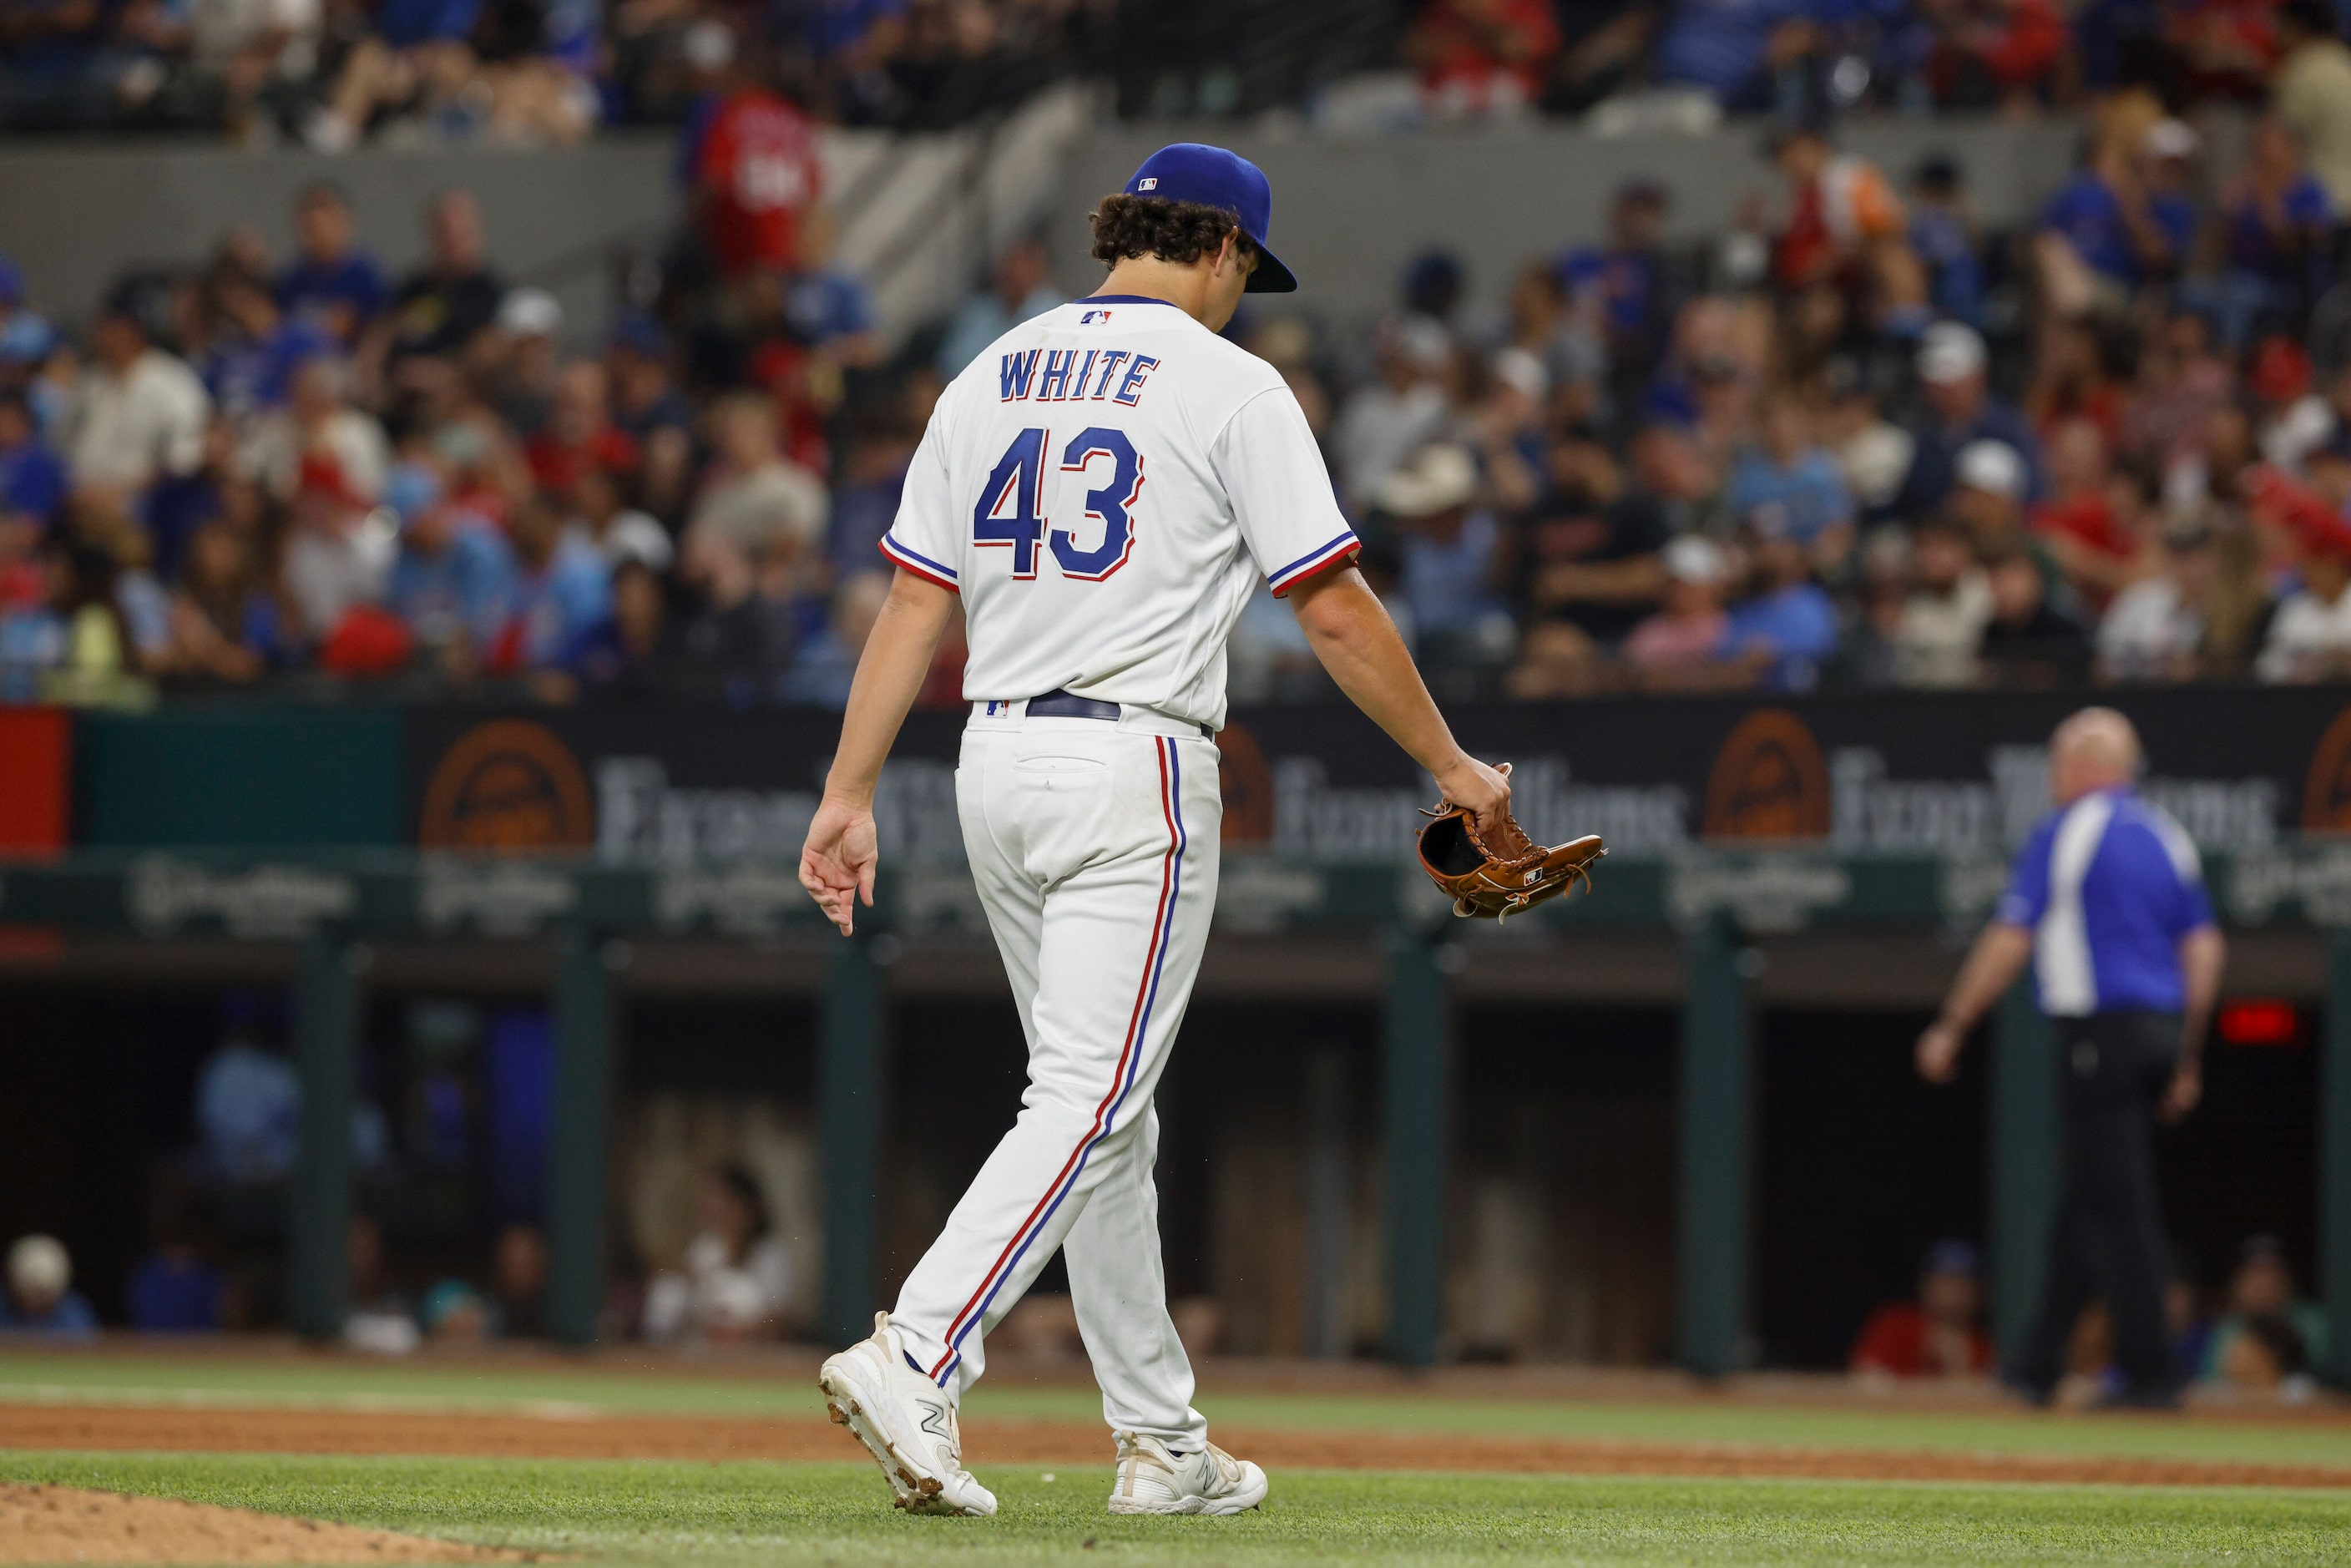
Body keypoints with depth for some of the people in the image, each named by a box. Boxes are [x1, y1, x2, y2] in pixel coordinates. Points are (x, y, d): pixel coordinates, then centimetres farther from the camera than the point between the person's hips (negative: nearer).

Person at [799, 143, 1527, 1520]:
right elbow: (1336, 608, -7)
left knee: (1105, 1103, 13)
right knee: (1091, 1101, -10)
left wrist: (851, 793, 7)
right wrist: (1452, 766, 1)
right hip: (1135, 772, -7)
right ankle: (915, 1362, -27)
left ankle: (1162, 1442, 17)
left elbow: (915, 603, 8)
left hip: (996, 764, 7)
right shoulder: (1231, 385, -5)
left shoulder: (991, 377, 12)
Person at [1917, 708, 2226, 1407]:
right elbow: (2205, 949, 12)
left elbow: (2010, 941, -10)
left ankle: (2150, 1369, -8)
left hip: (2098, 1029, -7)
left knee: (2115, 1201, -6)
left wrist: (1951, 1028, -3)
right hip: (2161, 1028, 7)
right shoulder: (2166, 836, 14)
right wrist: (2188, 1058, 16)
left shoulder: (2065, 832, -7)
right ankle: (2040, 1365, 16)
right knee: (2090, 1198, 13)